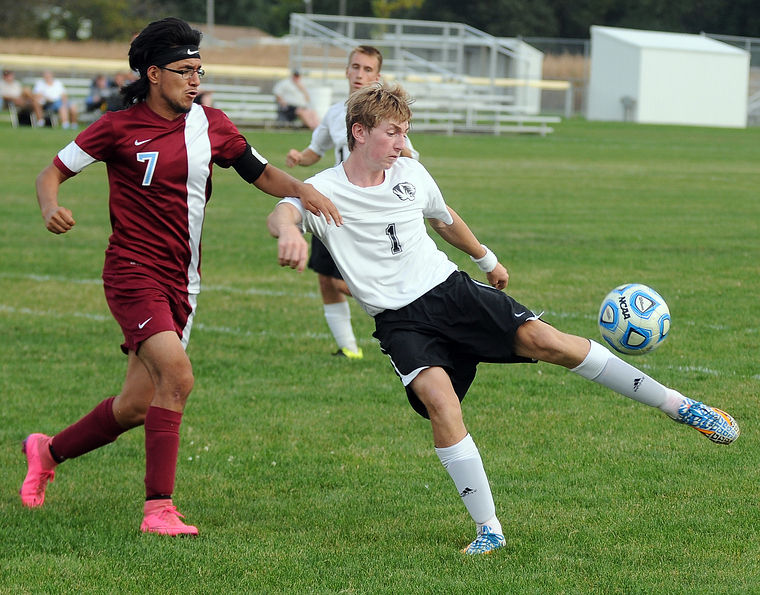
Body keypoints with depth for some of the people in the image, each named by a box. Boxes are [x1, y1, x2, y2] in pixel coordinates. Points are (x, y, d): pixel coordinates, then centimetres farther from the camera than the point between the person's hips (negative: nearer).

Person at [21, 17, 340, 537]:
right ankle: (159, 509, -20)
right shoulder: (119, 127, -5)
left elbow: (259, 172, 14)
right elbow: (55, 170, 2)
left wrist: (301, 190, -6)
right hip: (134, 273, -6)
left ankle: (49, 451, 35)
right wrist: (50, 207, -19)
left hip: (181, 283, 6)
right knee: (177, 377, -25)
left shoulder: (210, 124, 6)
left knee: (136, 405, 9)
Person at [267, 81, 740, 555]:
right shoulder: (324, 191, -8)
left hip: (450, 289, 3)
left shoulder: (410, 174, 7)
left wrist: (487, 260, 39)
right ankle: (488, 530, -20)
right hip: (400, 320, -3)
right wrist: (289, 231, -54)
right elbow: (281, 215, -30)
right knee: (438, 398, -30)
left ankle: (681, 406, -12)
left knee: (543, 339, -18)